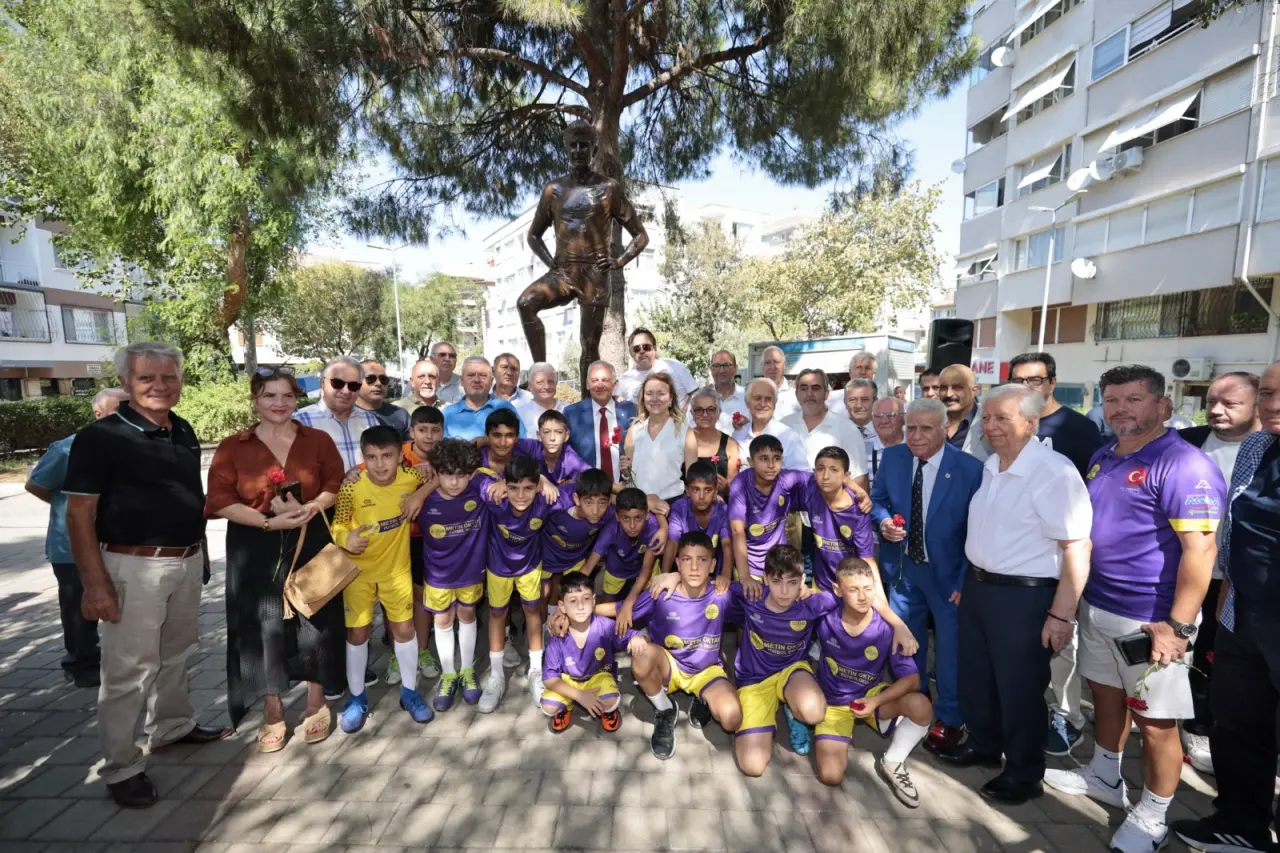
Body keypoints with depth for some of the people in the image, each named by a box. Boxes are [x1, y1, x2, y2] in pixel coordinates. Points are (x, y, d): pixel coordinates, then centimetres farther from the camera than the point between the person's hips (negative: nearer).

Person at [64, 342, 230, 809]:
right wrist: (95, 584, -17)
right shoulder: (101, 437, -12)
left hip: (187, 563, 6)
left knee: (175, 654, 21)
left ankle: (172, 727, 40)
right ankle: (122, 768, 19)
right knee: (129, 670, 3)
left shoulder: (184, 432, 7)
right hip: (134, 567, -6)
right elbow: (79, 515, -13)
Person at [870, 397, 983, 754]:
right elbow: (877, 500, 4)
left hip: (948, 571, -4)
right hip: (902, 567, 4)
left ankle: (949, 718, 39)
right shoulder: (892, 458, -7)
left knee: (950, 645, 14)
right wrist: (884, 521, -18)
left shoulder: (970, 469, -18)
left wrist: (966, 581, -14)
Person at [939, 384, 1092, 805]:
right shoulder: (990, 467, 6)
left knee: (1019, 689, 11)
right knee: (976, 676, 22)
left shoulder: (1054, 473, -20)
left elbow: (1076, 550, -20)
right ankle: (982, 743, 46)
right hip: (977, 586, 8)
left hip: (1023, 596, -8)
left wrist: (1061, 615, -19)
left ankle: (1024, 774, 33)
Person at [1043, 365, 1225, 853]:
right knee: (1106, 695, 22)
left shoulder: (1183, 465, -16)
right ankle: (1104, 777, 41)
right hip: (1097, 605, 7)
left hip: (1150, 618, -7)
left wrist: (1178, 626, -22)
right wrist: (1077, 593, 15)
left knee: (1155, 721, 7)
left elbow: (1200, 549, -20)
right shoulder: (1102, 459, 8)